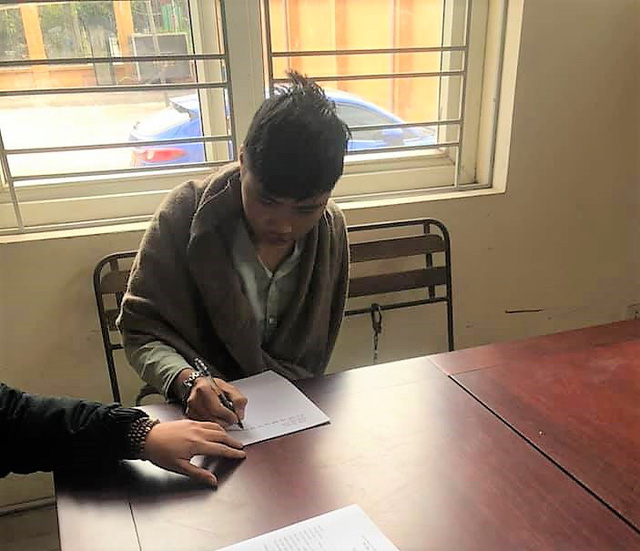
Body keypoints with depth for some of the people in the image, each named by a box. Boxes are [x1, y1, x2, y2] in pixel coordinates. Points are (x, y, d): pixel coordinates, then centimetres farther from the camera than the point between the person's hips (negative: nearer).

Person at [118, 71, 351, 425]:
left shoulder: (331, 228, -6)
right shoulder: (185, 214, -15)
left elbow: (312, 357, 4)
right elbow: (141, 330, -10)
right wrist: (188, 381, -28)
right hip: (198, 421, 0)